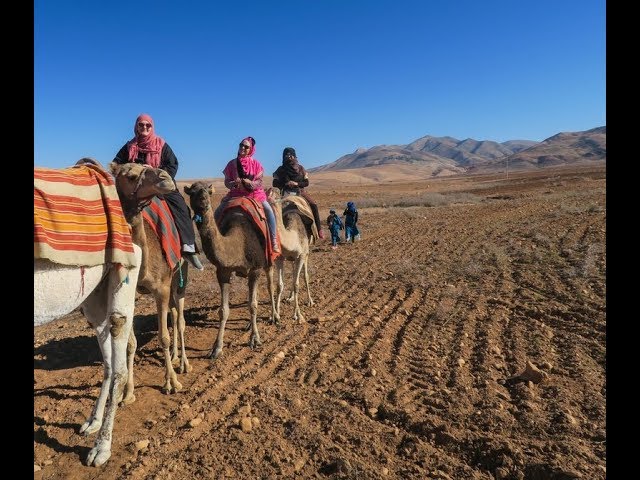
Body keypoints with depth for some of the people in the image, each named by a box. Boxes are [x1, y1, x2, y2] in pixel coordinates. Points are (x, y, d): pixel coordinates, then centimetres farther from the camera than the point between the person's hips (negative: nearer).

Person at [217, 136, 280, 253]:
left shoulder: (256, 164, -1)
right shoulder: (232, 164, 2)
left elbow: (260, 182, -6)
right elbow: (226, 182, 2)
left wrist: (250, 183, -26)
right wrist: (234, 183, -20)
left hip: (254, 193, -2)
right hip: (236, 193, 2)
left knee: (269, 210, -26)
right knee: (218, 211, -12)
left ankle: (274, 240, -18)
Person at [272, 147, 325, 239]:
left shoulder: (300, 168, 8)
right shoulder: (281, 169, 4)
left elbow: (306, 182, 4)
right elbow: (275, 183, 2)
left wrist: (297, 183, -14)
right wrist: (285, 184, -14)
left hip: (299, 191, 1)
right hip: (286, 192, -1)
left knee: (313, 205, -17)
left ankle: (319, 229, -9)